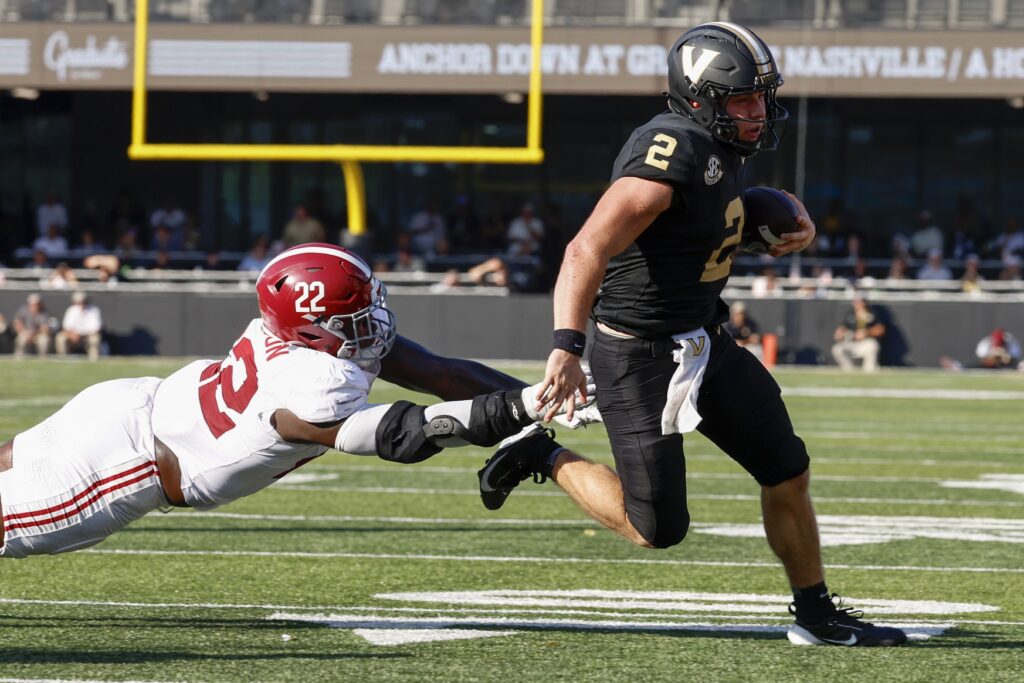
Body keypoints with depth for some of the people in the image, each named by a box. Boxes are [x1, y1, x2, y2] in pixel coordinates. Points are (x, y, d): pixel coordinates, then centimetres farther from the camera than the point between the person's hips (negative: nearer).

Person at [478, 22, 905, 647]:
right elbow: (588, 251, -33)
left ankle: (817, 615, 23)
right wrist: (567, 345, -44)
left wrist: (793, 218, 7)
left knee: (787, 471, 9)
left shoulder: (721, 150, 5)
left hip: (703, 342, 9)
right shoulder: (671, 154, -24)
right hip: (641, 356, -9)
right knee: (658, 529, -4)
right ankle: (544, 459, 17)